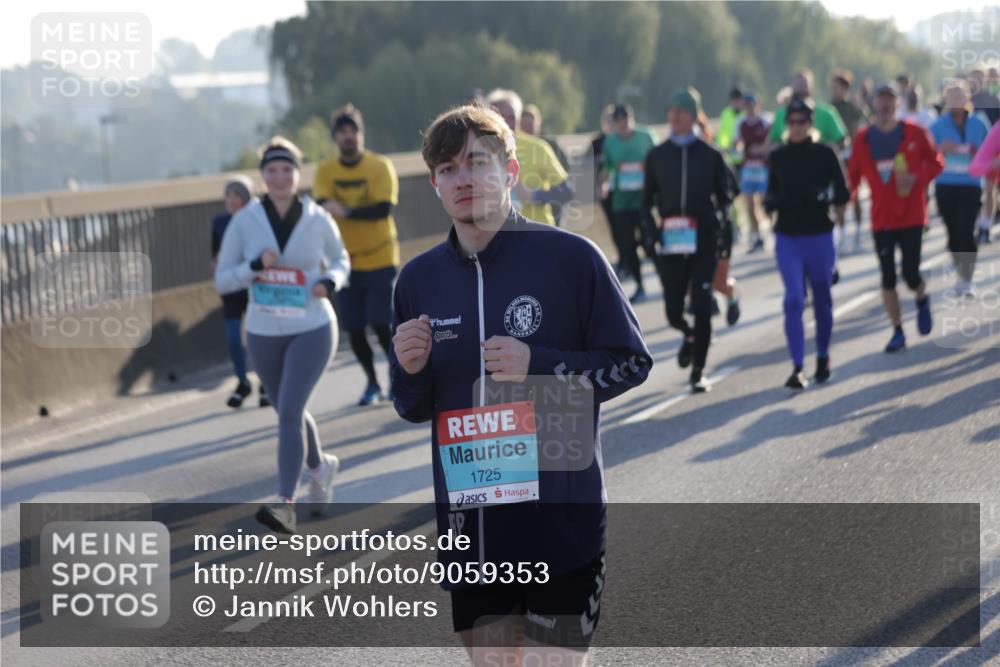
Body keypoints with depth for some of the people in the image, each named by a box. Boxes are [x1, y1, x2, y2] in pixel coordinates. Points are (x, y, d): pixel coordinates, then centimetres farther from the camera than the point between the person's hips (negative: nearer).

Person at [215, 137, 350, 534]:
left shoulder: (318, 220, -7)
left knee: (289, 411, -18)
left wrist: (330, 282, -12)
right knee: (289, 412, 18)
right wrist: (256, 266, -22)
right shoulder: (244, 222, -7)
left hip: (312, 330, -3)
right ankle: (320, 467, 47)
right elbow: (222, 281, -4)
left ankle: (285, 505, -20)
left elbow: (340, 261, 10)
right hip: (264, 334, 3)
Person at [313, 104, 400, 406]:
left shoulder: (381, 166, -6)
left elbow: (384, 208, -16)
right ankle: (372, 384, 22)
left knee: (381, 324, -9)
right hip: (345, 261, 3)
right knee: (354, 328, 4)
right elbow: (322, 206, -12)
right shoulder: (325, 172, 2)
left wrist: (347, 211, -27)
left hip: (380, 259, -3)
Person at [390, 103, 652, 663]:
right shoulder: (419, 279, 7)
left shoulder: (570, 258, -7)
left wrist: (539, 366, -16)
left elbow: (632, 363, -2)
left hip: (561, 521, -4)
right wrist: (410, 370, -8)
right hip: (469, 523, 5)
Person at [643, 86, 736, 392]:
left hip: (703, 242, -1)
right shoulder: (657, 156, 5)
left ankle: (698, 372, 7)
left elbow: (725, 195, 9)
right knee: (674, 312, 1)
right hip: (670, 243, 1)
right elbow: (647, 200, 11)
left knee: (702, 309, -6)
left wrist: (718, 223, -9)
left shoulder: (710, 155, 2)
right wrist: (653, 230, -5)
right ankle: (690, 336, 37)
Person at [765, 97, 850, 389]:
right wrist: (771, 201, -10)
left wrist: (825, 196, -21)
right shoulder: (778, 157, 5)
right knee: (794, 300, -9)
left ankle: (823, 356, 31)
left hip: (819, 236, -1)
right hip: (787, 237, 1)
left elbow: (844, 194, -1)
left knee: (822, 299, 11)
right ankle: (797, 368, -9)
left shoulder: (824, 154, -2)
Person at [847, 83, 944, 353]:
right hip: (882, 218, 2)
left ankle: (922, 300, 29)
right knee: (887, 278, 1)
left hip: (912, 215, -2)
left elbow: (936, 163, 3)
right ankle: (897, 332, 13)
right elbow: (854, 173, 4)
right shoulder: (863, 138, 0)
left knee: (911, 274, -6)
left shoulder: (914, 133, -4)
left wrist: (918, 178, -15)